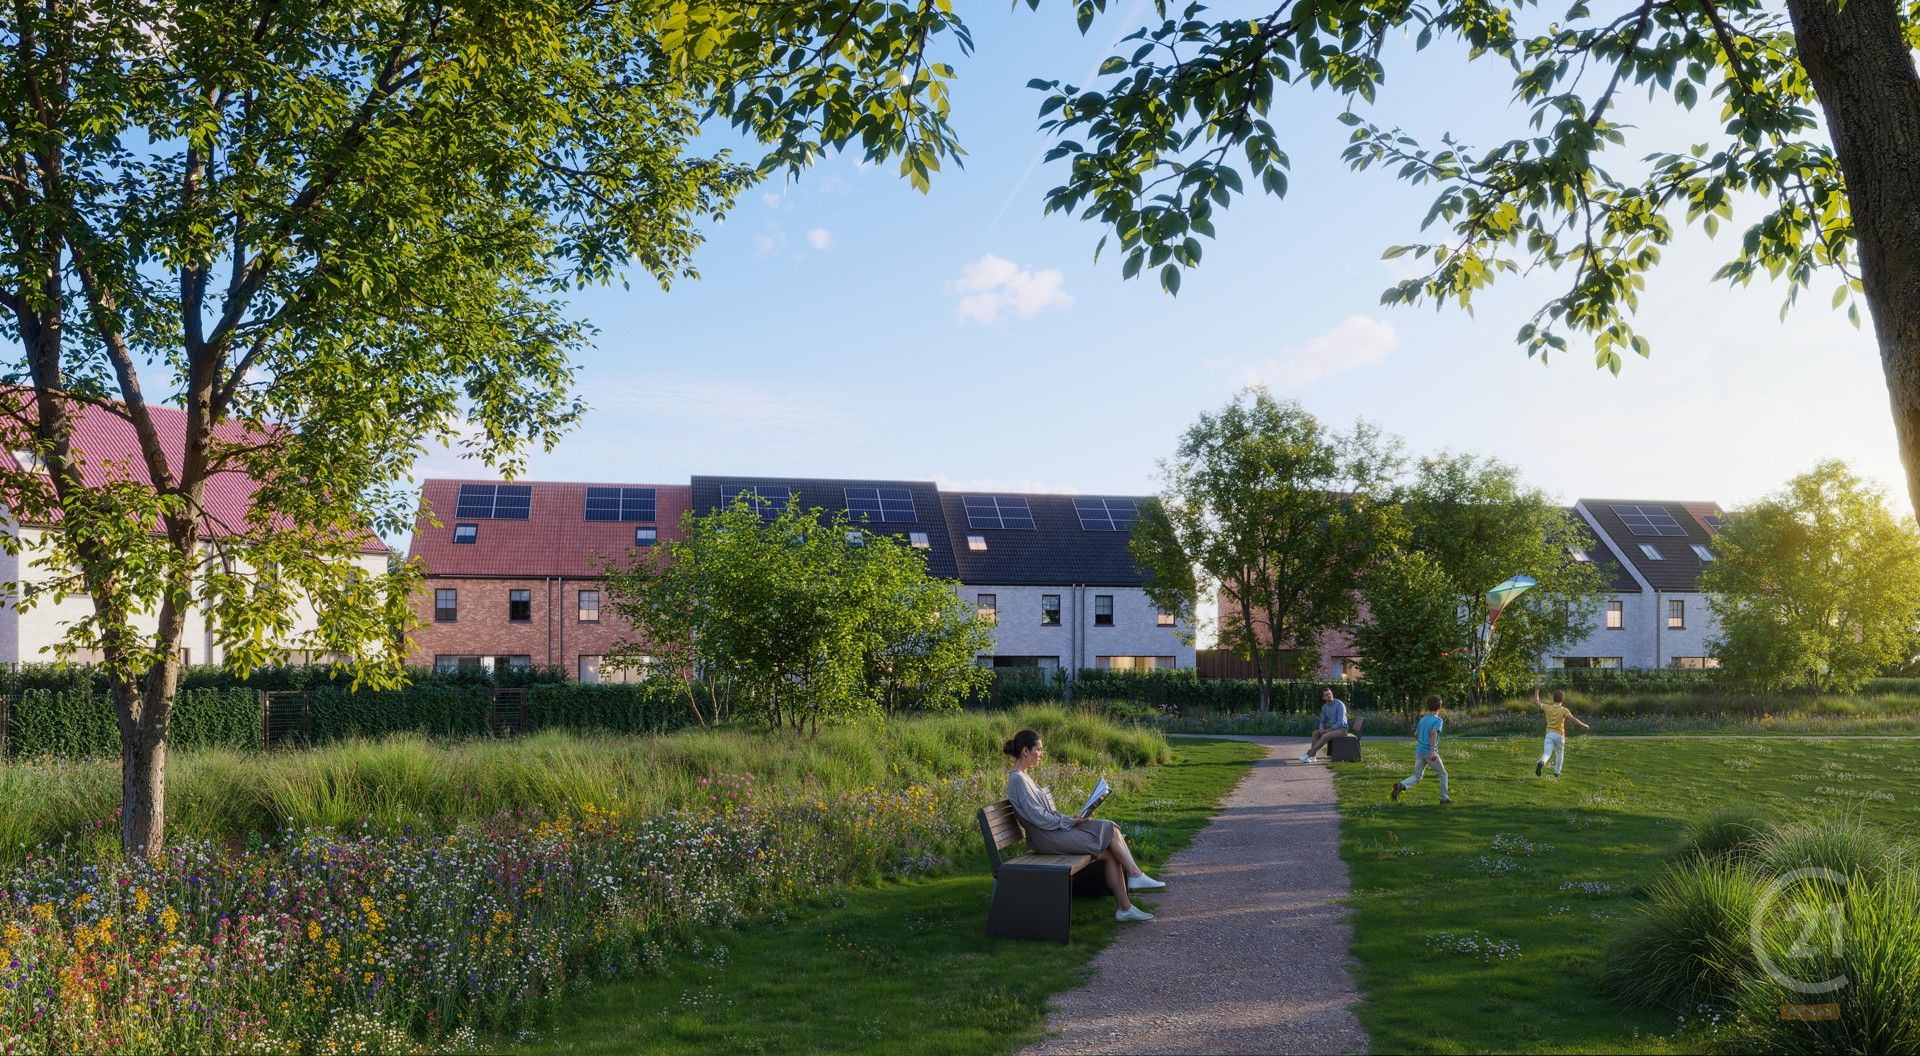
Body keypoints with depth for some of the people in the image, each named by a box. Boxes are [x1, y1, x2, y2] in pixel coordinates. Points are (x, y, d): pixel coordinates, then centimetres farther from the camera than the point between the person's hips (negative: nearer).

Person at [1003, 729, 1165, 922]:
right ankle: (1136, 875, 5)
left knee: (1110, 854, -3)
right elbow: (1039, 818, -19)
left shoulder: (1023, 777, 17)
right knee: (1110, 830, -6)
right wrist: (1071, 821, -12)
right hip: (1046, 838, -9)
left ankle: (1124, 908, -5)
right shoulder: (1018, 780, -15)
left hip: (1052, 831, 9)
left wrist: (1070, 818, 8)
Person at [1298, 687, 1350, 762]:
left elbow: (1341, 722, -21)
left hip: (1341, 729, -8)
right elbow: (1323, 721, 13)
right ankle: (1312, 755, -27)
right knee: (1315, 733, -14)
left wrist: (1329, 730, -24)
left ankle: (1309, 754, -32)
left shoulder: (1339, 704, -16)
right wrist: (1321, 729, -10)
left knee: (1326, 736, -32)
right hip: (1330, 729, 8)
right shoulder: (1324, 707, 7)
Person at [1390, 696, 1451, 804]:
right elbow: (1433, 733, -24)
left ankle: (1400, 785, -22)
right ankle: (1444, 797, 18)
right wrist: (1432, 751, -28)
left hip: (1419, 751, 6)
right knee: (1443, 774, 14)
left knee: (1416, 777, 3)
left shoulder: (1423, 719, 14)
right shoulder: (1438, 720, -7)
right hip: (1430, 753, -6)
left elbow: (1415, 735, 21)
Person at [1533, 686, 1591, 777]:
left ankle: (1541, 763, -40)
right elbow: (1572, 719, -20)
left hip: (1549, 734, 1)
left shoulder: (1548, 708, 1)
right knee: (1559, 753, 21)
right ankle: (1557, 772, 27)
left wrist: (1537, 690, 20)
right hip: (1560, 735, -1)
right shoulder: (1564, 710, -8)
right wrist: (1584, 726, -15)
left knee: (1547, 753, -8)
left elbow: (1536, 702, 13)